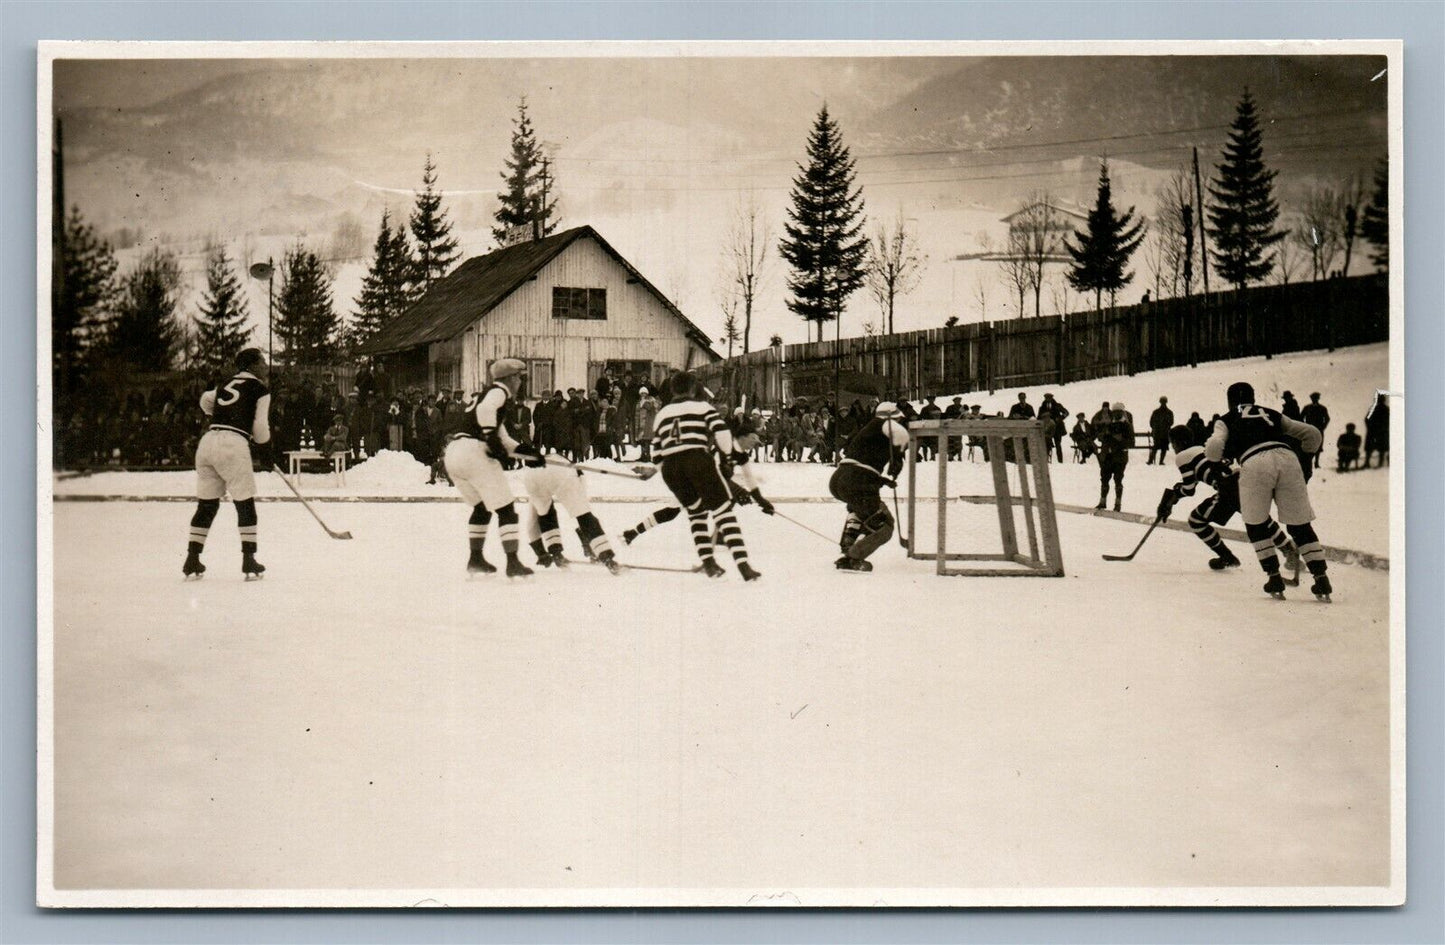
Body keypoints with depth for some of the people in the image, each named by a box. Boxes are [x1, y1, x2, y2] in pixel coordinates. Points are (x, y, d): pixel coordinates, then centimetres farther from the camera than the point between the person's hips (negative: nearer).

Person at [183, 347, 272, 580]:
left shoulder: (226, 385, 22)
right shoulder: (260, 390, 4)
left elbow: (206, 400, 33)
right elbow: (260, 427, -1)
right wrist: (266, 450, 15)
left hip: (207, 443, 6)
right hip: (233, 445, -6)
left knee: (207, 504, 13)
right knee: (245, 504, 3)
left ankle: (192, 561, 12)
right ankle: (249, 562, 1)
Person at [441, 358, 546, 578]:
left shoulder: (486, 395, 30)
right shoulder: (498, 392, 3)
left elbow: (503, 440, 30)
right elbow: (485, 410, -22)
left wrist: (528, 453, 23)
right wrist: (491, 437, -22)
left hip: (452, 454, 9)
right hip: (473, 451, -9)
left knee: (482, 507, 25)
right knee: (505, 509, -3)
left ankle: (476, 559, 27)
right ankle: (513, 563, -8)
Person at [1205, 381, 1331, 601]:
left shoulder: (1226, 420, 25)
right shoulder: (1273, 415, 34)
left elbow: (1213, 450, 7)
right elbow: (1312, 434, 31)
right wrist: (1303, 458, 46)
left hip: (1254, 463, -3)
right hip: (1287, 458, 3)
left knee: (1255, 524, 17)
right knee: (1300, 525, 11)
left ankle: (1274, 577, 10)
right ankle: (1321, 578, 3)